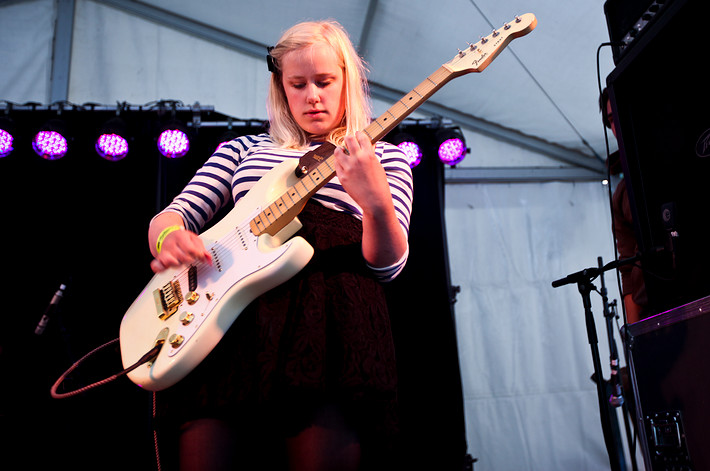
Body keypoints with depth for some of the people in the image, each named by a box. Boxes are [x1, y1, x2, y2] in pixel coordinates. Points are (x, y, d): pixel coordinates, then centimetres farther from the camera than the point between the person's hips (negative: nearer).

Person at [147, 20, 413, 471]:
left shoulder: (384, 157, 18)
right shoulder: (244, 148, 26)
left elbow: (387, 265, 5)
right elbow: (174, 213, 20)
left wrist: (376, 203, -16)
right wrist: (167, 235, -5)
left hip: (333, 303, -1)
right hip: (234, 301, 2)